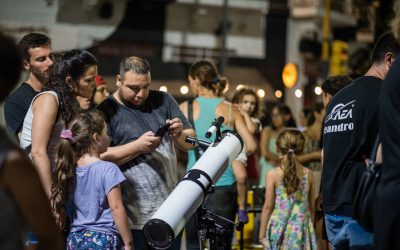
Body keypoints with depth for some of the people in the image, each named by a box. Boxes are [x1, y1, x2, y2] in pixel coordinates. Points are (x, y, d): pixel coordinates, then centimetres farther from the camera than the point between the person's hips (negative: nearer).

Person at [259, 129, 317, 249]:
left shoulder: (273, 175, -7)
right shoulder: (308, 174, 2)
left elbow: (268, 206, -6)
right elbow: (311, 205, 10)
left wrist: (262, 235, 1)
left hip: (279, 229, -3)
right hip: (301, 229, 3)